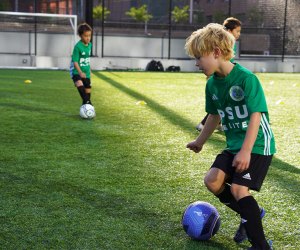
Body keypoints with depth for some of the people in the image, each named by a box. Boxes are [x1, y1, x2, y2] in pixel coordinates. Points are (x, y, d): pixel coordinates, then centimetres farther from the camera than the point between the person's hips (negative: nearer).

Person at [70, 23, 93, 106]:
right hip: (76, 71, -7)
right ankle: (86, 101, -36)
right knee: (80, 84, -33)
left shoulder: (89, 45, 4)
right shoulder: (78, 46, -18)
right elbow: (75, 61, -20)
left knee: (88, 89, 10)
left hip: (86, 72, 7)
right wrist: (80, 72, -31)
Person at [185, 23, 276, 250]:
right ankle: (252, 213, 16)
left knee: (238, 188, -17)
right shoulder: (212, 84, 3)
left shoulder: (246, 78, -19)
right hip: (234, 144, 7)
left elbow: (256, 115, -22)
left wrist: (246, 151, -30)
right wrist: (200, 141, 29)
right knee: (212, 181, -6)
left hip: (257, 144, -7)